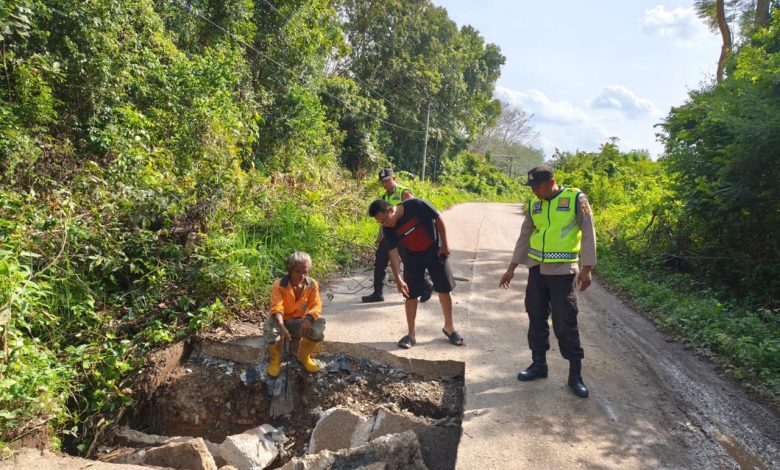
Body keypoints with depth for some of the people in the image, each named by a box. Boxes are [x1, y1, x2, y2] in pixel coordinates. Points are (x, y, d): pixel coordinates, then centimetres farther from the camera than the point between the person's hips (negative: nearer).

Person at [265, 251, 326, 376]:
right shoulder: (278, 285, -20)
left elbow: (316, 306, -16)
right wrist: (282, 327, -50)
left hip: (300, 321, 2)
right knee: (271, 331, -37)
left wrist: (308, 319, -40)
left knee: (319, 324, -28)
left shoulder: (312, 284, -11)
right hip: (282, 321, -2)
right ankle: (275, 360, -4)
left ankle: (304, 356, -1)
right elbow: (276, 309, -30)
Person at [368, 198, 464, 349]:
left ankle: (449, 327, 23)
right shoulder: (388, 229, -17)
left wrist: (445, 244, -12)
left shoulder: (417, 205, -27)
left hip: (436, 252, -1)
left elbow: (438, 219, -16)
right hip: (412, 259, 2)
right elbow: (393, 254, -17)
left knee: (445, 290, 4)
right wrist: (398, 280, -26)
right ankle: (411, 334, 12)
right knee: (410, 295, -1)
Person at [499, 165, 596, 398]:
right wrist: (511, 268, 13)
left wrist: (586, 268, -11)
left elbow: (588, 234, -7)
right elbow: (524, 236, 13)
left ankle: (575, 374, 10)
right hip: (536, 269, 5)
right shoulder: (534, 204, 7)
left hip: (562, 271, -5)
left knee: (565, 323, -2)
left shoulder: (576, 199, -7)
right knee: (536, 318, 11)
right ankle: (539, 364, 25)